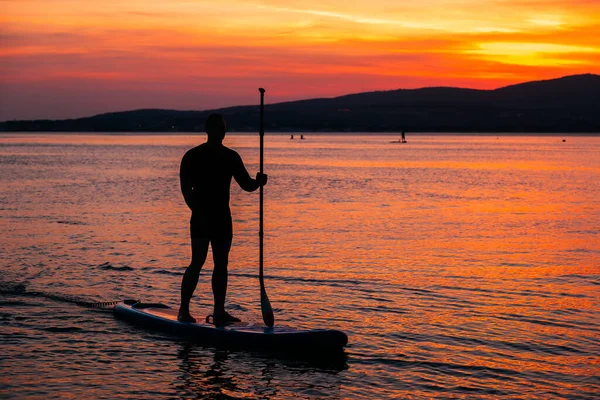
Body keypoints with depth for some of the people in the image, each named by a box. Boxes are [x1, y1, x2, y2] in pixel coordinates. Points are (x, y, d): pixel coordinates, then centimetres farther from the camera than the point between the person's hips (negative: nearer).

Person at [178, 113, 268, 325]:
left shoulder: (231, 157, 11)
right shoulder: (193, 156, -4)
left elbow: (246, 184, 11)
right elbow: (186, 189, -10)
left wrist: (258, 182, -12)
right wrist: (199, 214, -19)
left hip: (223, 218, 6)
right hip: (201, 217, -5)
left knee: (221, 264, 6)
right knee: (198, 261, -13)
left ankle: (219, 311, 11)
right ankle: (183, 310, -6)